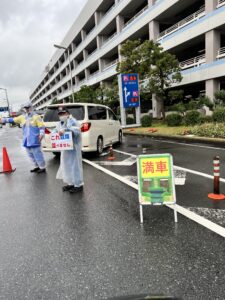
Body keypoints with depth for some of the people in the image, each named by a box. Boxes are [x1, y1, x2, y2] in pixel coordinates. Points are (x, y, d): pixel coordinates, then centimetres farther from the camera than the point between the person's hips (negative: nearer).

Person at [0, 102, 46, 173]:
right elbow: (13, 120, 19)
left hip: (34, 140, -7)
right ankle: (36, 166, 27)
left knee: (37, 154, -5)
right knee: (31, 154, 14)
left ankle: (42, 168, 5)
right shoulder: (22, 117, 13)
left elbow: (41, 127, -10)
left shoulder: (36, 117, -6)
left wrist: (41, 135, -20)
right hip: (26, 140, 8)